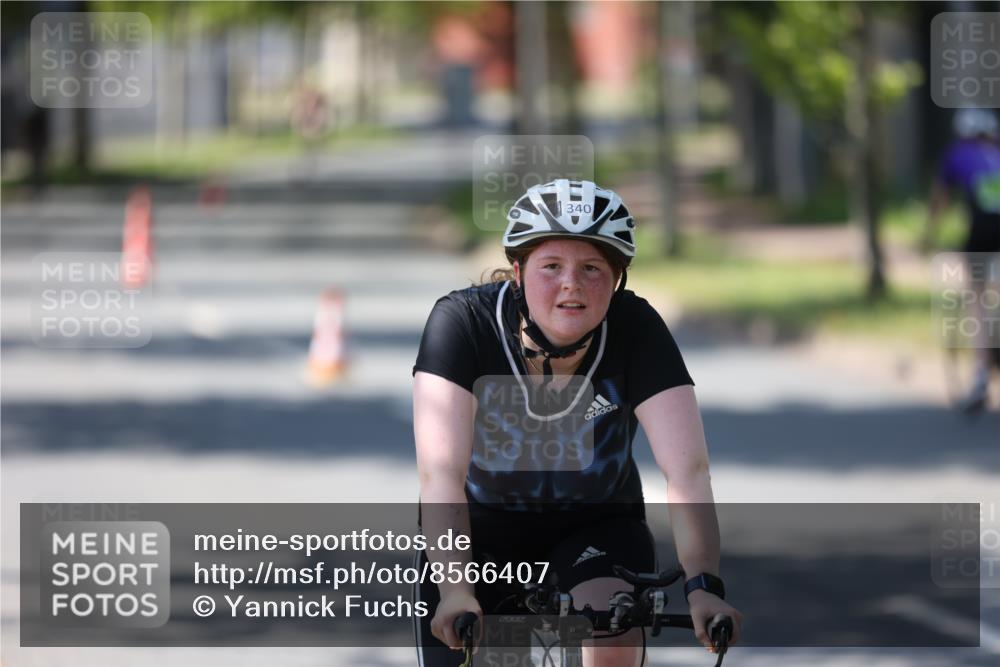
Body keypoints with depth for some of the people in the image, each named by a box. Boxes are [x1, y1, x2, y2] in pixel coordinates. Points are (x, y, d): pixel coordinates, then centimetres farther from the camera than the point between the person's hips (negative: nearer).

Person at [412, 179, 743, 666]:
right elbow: (440, 471, -36)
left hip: (595, 528, 0)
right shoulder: (462, 321, -26)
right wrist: (455, 590, -50)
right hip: (479, 530, 0)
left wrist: (702, 585, -47)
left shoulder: (635, 330, -23)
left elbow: (687, 470, -32)